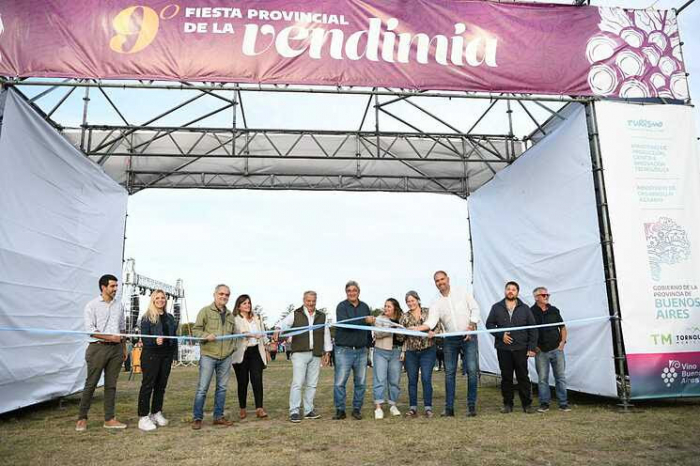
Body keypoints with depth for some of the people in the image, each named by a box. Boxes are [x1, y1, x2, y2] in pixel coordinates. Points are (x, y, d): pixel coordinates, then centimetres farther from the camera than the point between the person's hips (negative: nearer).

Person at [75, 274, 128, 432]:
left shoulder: (119, 305, 13)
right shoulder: (92, 305, -2)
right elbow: (90, 330, -9)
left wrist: (124, 348, 14)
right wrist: (110, 337, -12)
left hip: (116, 349, 4)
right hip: (98, 348, -4)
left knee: (111, 384, 7)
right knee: (91, 384, 0)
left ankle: (109, 419, 12)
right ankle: (82, 418, 15)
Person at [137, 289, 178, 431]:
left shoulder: (169, 318, 14)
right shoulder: (147, 317, -3)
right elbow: (144, 338, -9)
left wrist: (174, 352, 8)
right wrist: (155, 341, -28)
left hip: (167, 355, 6)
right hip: (151, 355, -5)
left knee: (161, 385, 10)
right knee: (147, 385, -3)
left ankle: (156, 413, 21)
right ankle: (143, 417, 1)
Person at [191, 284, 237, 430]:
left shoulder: (230, 315, 15)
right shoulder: (205, 311, 0)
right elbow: (195, 330, -5)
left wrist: (232, 348, 10)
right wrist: (206, 336, -21)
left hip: (226, 357, 5)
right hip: (208, 355, -5)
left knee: (222, 388, 9)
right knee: (202, 388, -2)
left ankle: (218, 417, 19)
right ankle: (197, 418, 9)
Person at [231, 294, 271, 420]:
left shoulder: (257, 318, 16)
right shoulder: (235, 320, -1)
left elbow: (263, 335, 21)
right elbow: (239, 332, -20)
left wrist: (266, 350, 20)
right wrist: (253, 335, -35)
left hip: (256, 351, 3)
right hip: (241, 354, -3)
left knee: (257, 379, -7)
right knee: (243, 381, 3)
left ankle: (259, 408, -8)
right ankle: (242, 409, 16)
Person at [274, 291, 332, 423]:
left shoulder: (321, 316, 13)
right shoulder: (295, 315, 4)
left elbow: (326, 334, 16)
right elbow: (283, 324, -6)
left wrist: (327, 352, 14)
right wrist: (278, 330, -28)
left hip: (316, 355, 4)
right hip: (299, 353, -3)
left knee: (312, 384, 8)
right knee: (297, 383, -7)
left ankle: (308, 410, 18)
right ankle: (294, 411, -1)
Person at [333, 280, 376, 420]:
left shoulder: (365, 307, 12)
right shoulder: (342, 306, -2)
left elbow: (369, 326, 19)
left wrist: (368, 343, 11)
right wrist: (364, 320, -23)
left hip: (361, 351, 4)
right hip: (344, 350, -4)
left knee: (360, 382, 8)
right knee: (340, 382, -4)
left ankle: (357, 409, 20)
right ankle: (340, 410, 7)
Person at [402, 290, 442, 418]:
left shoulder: (428, 312, 1)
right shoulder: (404, 317, 6)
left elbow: (438, 326, -2)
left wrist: (433, 333, -20)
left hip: (428, 351, -2)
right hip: (410, 352, 2)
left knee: (426, 379, -5)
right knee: (412, 380, 6)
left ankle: (428, 408, 5)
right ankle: (413, 408, 15)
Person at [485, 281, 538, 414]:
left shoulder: (525, 308, 7)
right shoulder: (496, 307, 7)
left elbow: (533, 329, 6)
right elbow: (489, 324, 7)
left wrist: (532, 347, -2)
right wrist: (501, 335, -9)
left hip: (521, 348, 0)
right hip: (503, 348, 1)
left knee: (523, 377, 3)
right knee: (506, 377, 7)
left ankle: (527, 404, 15)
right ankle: (507, 404, 16)